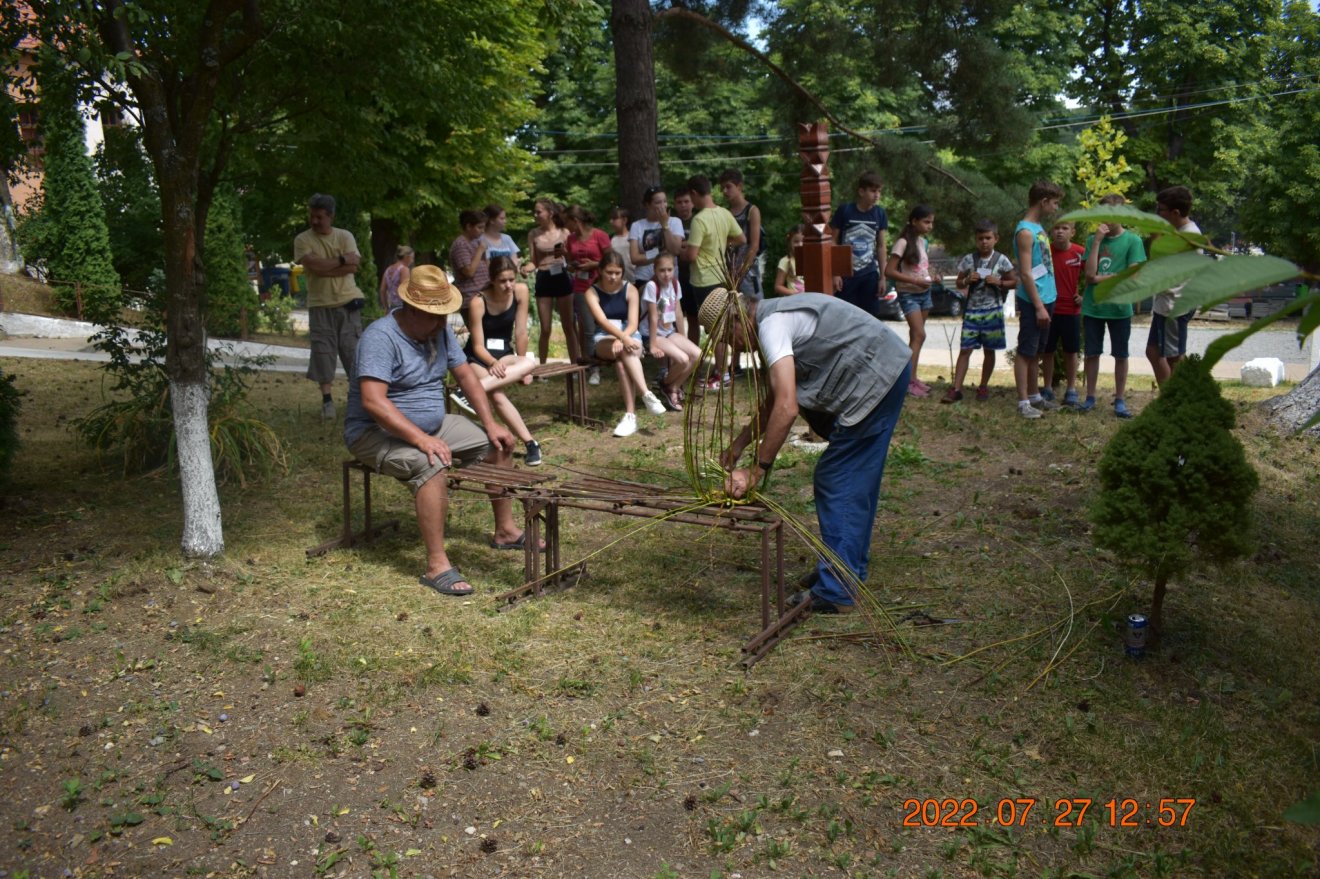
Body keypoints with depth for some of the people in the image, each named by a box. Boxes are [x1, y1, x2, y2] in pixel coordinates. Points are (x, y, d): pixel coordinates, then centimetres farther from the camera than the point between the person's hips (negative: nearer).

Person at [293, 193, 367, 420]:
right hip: (320, 305, -1)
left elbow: (353, 266, -8)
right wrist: (342, 260, -11)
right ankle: (327, 399, 6)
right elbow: (313, 265, -16)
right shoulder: (303, 239, 0)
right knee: (322, 350, -1)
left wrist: (324, 268, -13)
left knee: (353, 349, 2)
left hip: (348, 302, 1)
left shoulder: (345, 236, 4)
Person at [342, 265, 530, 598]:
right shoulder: (380, 336, -24)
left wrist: (490, 424, -3)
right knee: (432, 465, -37)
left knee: (498, 444, 5)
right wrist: (421, 439, -42)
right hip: (376, 433, -9)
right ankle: (436, 565, -33)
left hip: (432, 425, 9)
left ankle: (505, 530, 16)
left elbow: (465, 374, 8)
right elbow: (372, 400, -34)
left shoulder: (439, 329, 1)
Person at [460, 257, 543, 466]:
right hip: (477, 358, -4)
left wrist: (521, 366, -3)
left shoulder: (521, 291, -9)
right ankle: (530, 443, -37)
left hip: (505, 354, 4)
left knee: (530, 364, -34)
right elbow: (478, 346, -18)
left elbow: (520, 332, -4)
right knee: (497, 395, -35)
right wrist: (492, 362, -37)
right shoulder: (478, 302, -18)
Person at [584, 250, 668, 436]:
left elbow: (633, 324, -8)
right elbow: (602, 321, -19)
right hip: (603, 339, -1)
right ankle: (647, 395, -46)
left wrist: (621, 340, -29)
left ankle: (630, 415, -42)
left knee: (622, 362, -34)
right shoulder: (592, 292, -2)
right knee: (625, 351, -36)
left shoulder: (630, 290, 2)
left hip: (630, 335, 1)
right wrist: (623, 339, -36)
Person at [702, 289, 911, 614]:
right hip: (890, 368, 11)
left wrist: (757, 470, -20)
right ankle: (851, 572, 29)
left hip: (875, 379, -11)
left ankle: (835, 592, 0)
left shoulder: (771, 325, -17)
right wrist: (739, 443, 18)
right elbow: (775, 399, 22)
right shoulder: (777, 316, 15)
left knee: (836, 484, -6)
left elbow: (786, 408, -26)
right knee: (857, 484, 18)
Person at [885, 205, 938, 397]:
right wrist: (914, 281, -24)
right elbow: (889, 271, -20)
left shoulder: (922, 241, 9)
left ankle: (912, 377, 14)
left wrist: (930, 277, 2)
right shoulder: (903, 243, -15)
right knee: (919, 335, -15)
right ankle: (909, 382, -15)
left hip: (924, 293, 8)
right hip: (908, 294, -8)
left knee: (916, 335, 9)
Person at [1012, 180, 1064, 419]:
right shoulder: (1025, 231, -15)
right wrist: (1039, 306, -20)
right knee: (1025, 352, -4)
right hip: (1033, 302, -9)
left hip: (1045, 299, 9)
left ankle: (1035, 396, 24)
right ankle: (1023, 402, 0)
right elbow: (1025, 274, -19)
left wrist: (1045, 304, 14)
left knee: (1035, 351, 15)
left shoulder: (1039, 228, 14)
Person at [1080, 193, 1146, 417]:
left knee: (1121, 355, 6)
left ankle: (1120, 400, 15)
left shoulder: (1132, 240, -4)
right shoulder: (1093, 239, 3)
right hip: (1092, 307, 2)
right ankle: (1090, 397, 19)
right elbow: (1090, 273, -8)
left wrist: (1101, 278, -10)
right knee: (1091, 353, 8)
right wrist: (1096, 241, -12)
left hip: (1119, 307, -2)